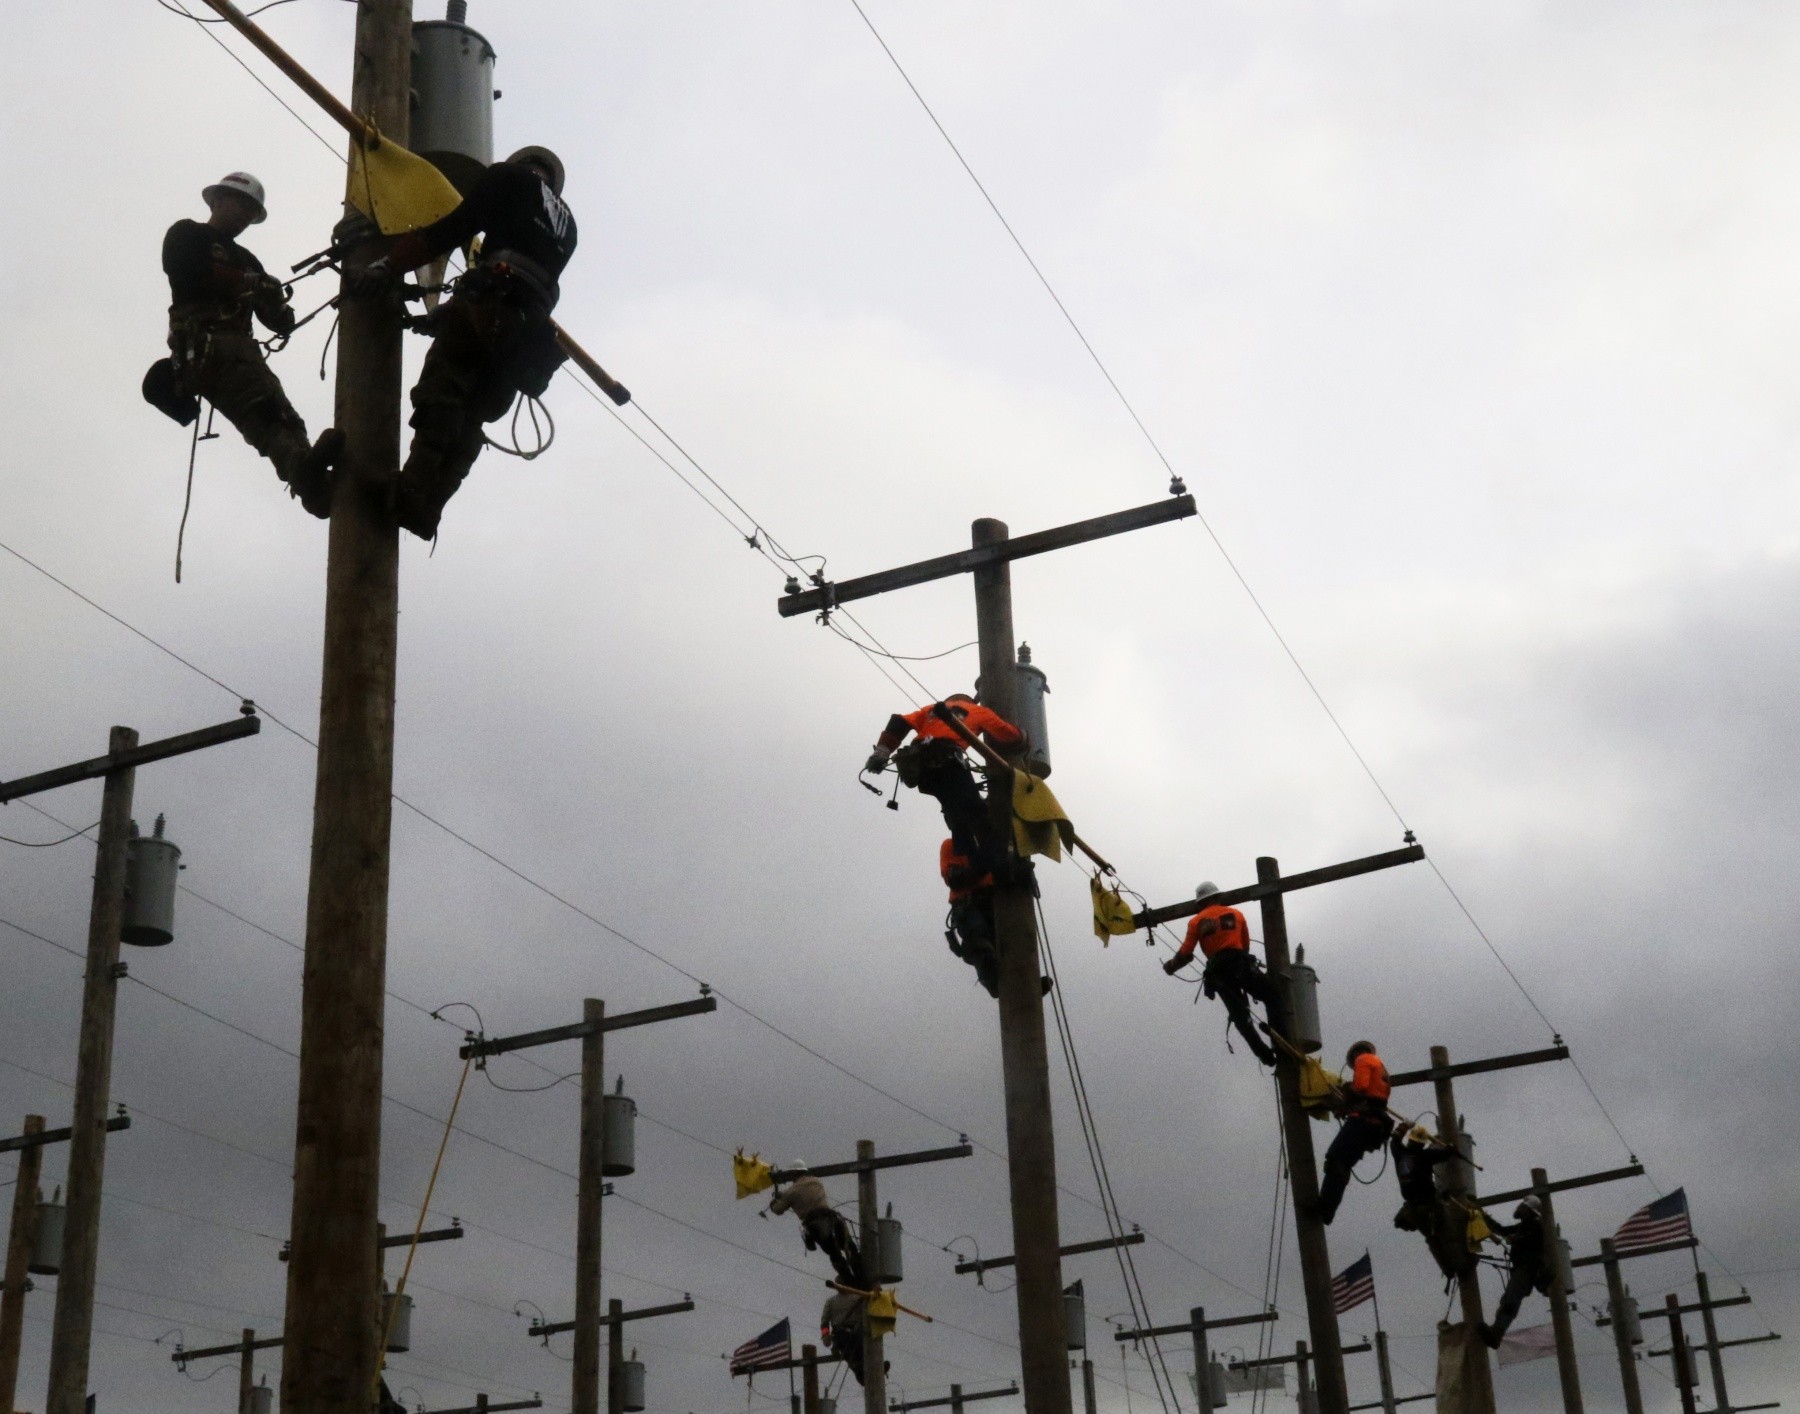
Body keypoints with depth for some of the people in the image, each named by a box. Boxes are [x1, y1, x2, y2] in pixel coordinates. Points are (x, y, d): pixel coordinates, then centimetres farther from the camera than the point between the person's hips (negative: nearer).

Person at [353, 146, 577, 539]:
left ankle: (414, 493, -28)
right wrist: (447, 314, 32)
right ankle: (426, 507, -10)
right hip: (531, 335, 6)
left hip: (492, 303, -6)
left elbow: (454, 229, 6)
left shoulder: (513, 177, 19)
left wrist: (391, 264, 5)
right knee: (469, 420, 4)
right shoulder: (566, 226, 37)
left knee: (440, 394, -13)